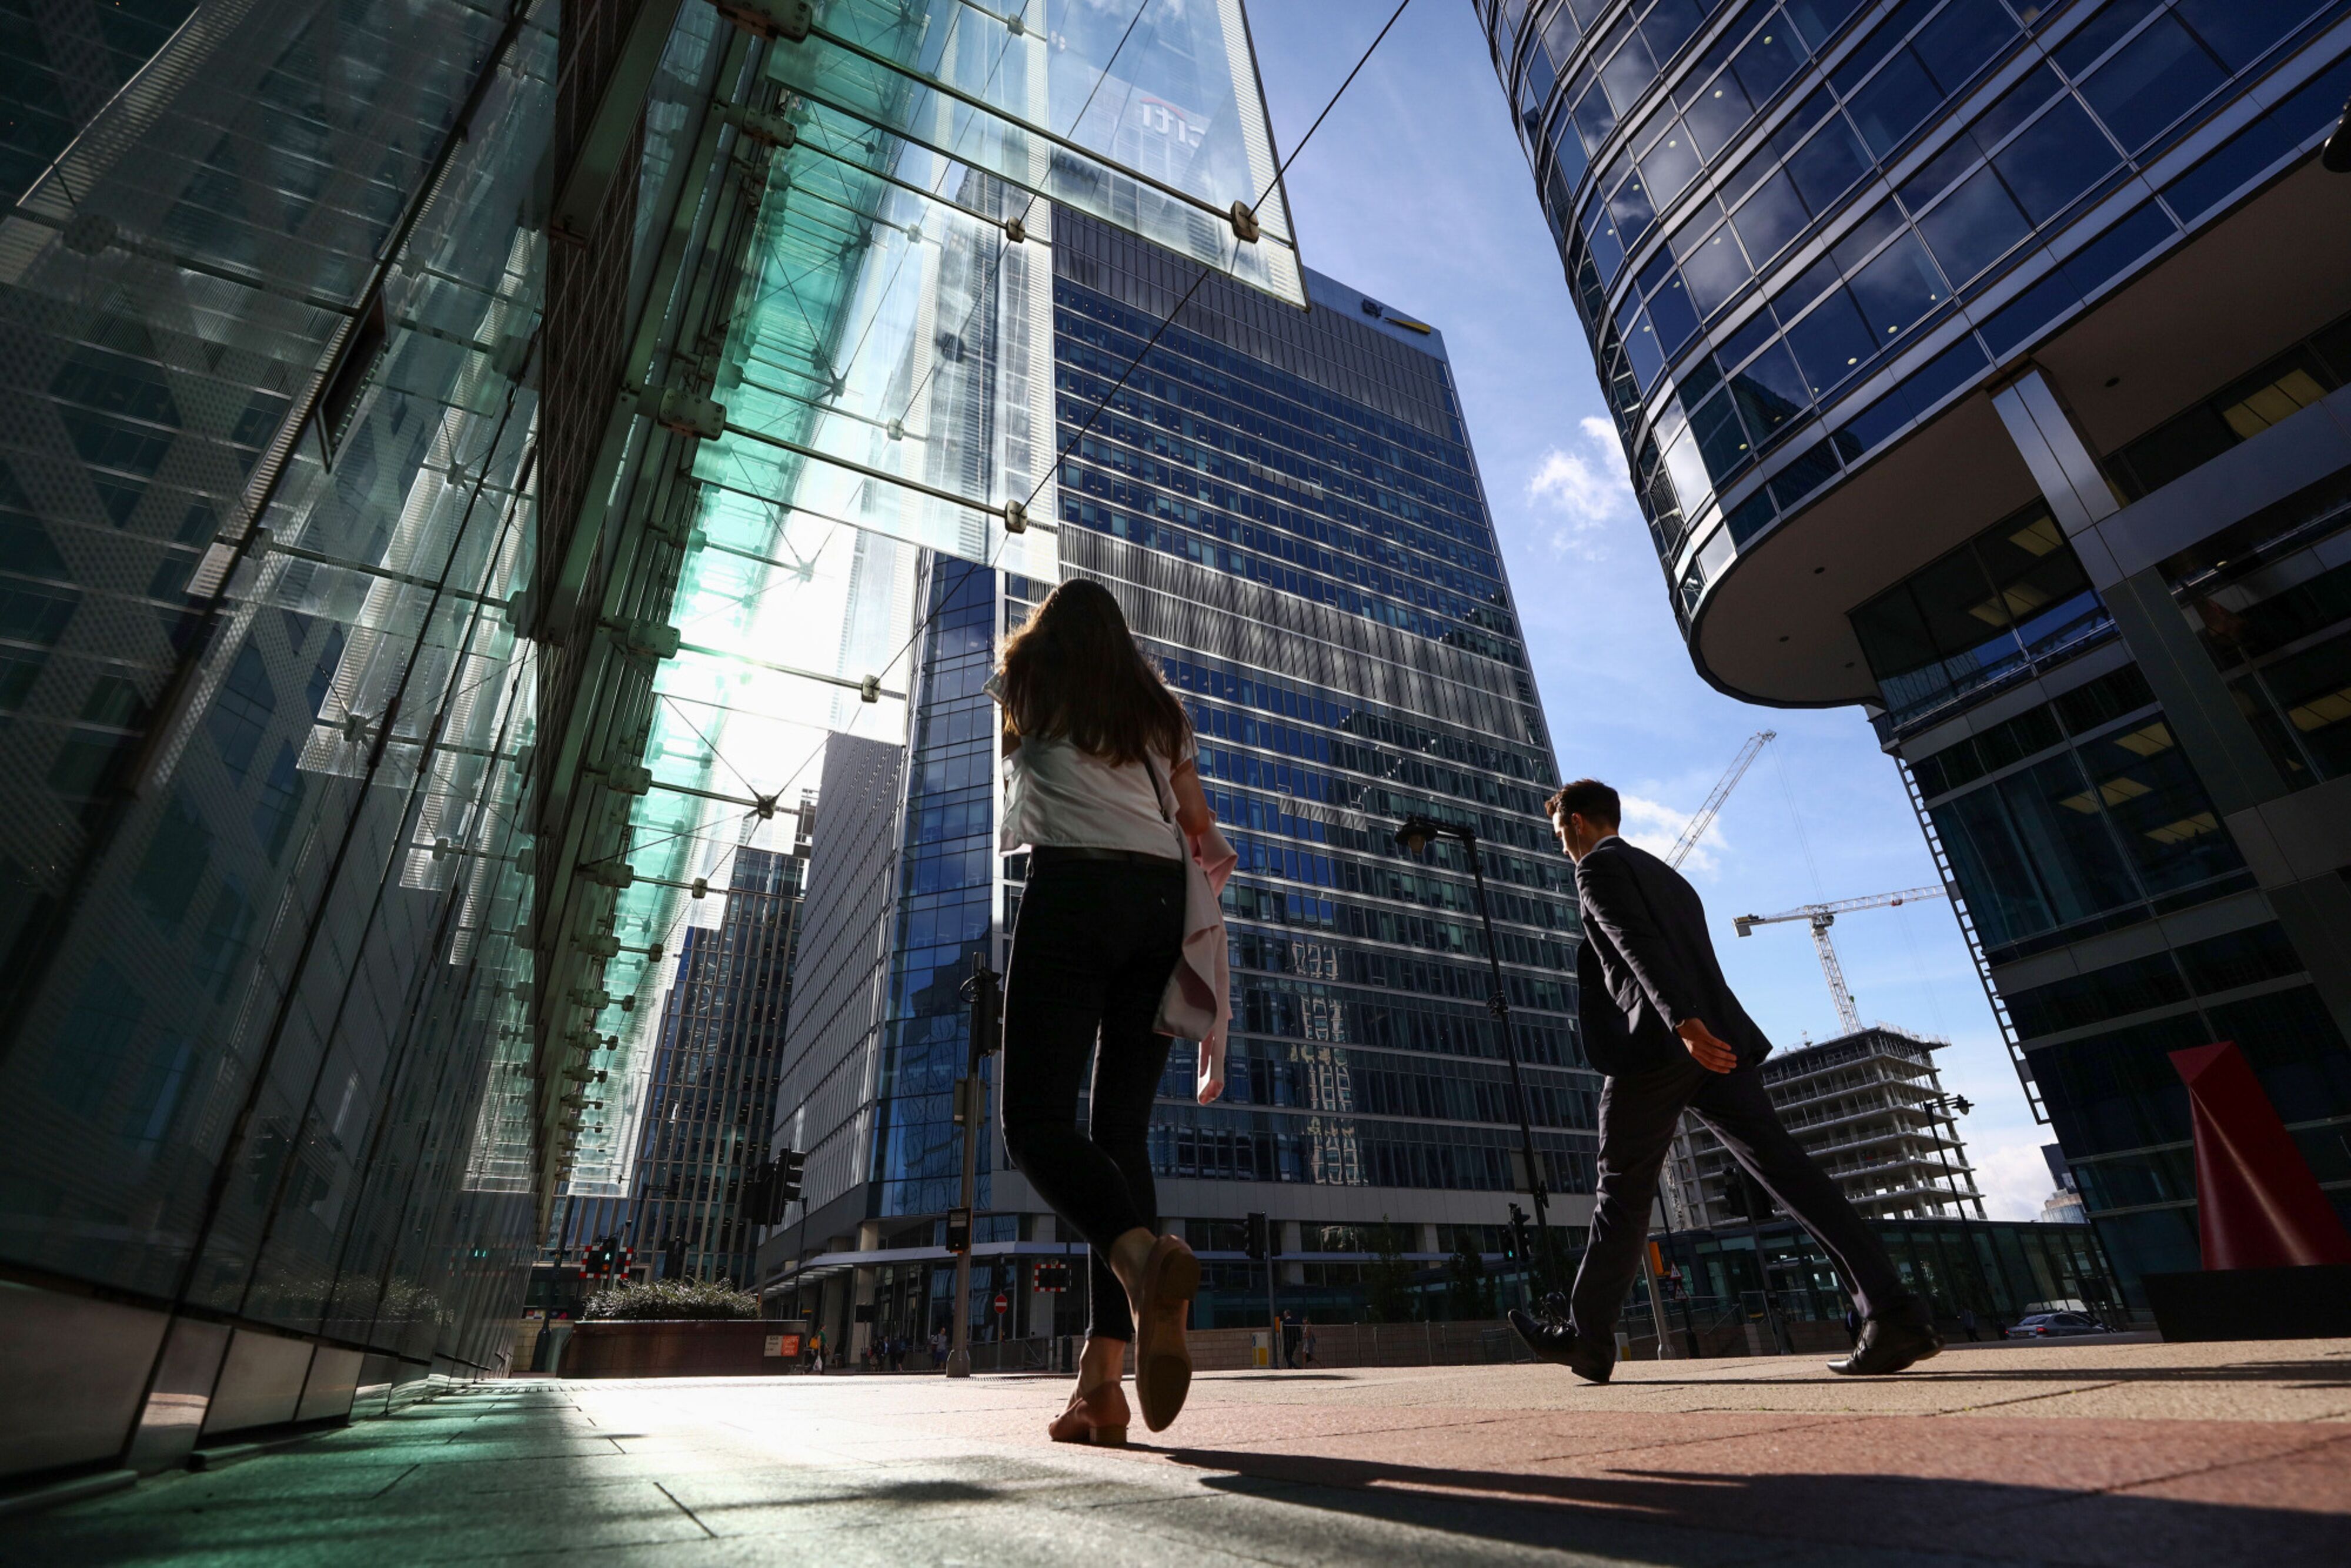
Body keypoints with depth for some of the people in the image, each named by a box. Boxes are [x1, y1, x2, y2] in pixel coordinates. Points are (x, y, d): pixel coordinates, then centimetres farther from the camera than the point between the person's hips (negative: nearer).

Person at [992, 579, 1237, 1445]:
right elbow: (1200, 831, 19)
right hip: (1162, 903, 4)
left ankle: (1141, 1254, -35)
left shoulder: (1022, 686, 15)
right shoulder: (1160, 709, 21)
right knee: (1123, 1129, 3)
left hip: (1072, 893, -4)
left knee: (1038, 1119, -8)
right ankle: (1102, 1377, -3)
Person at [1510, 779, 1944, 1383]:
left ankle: (1588, 1337, 12)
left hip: (1656, 1044, -8)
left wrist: (1682, 1021, -27)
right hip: (1719, 1041, 8)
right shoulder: (1667, 875, 27)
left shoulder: (1598, 866, 0)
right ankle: (1892, 1314, -11)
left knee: (1623, 1192, 1)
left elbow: (1639, 945, -16)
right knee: (1787, 1170, 0)